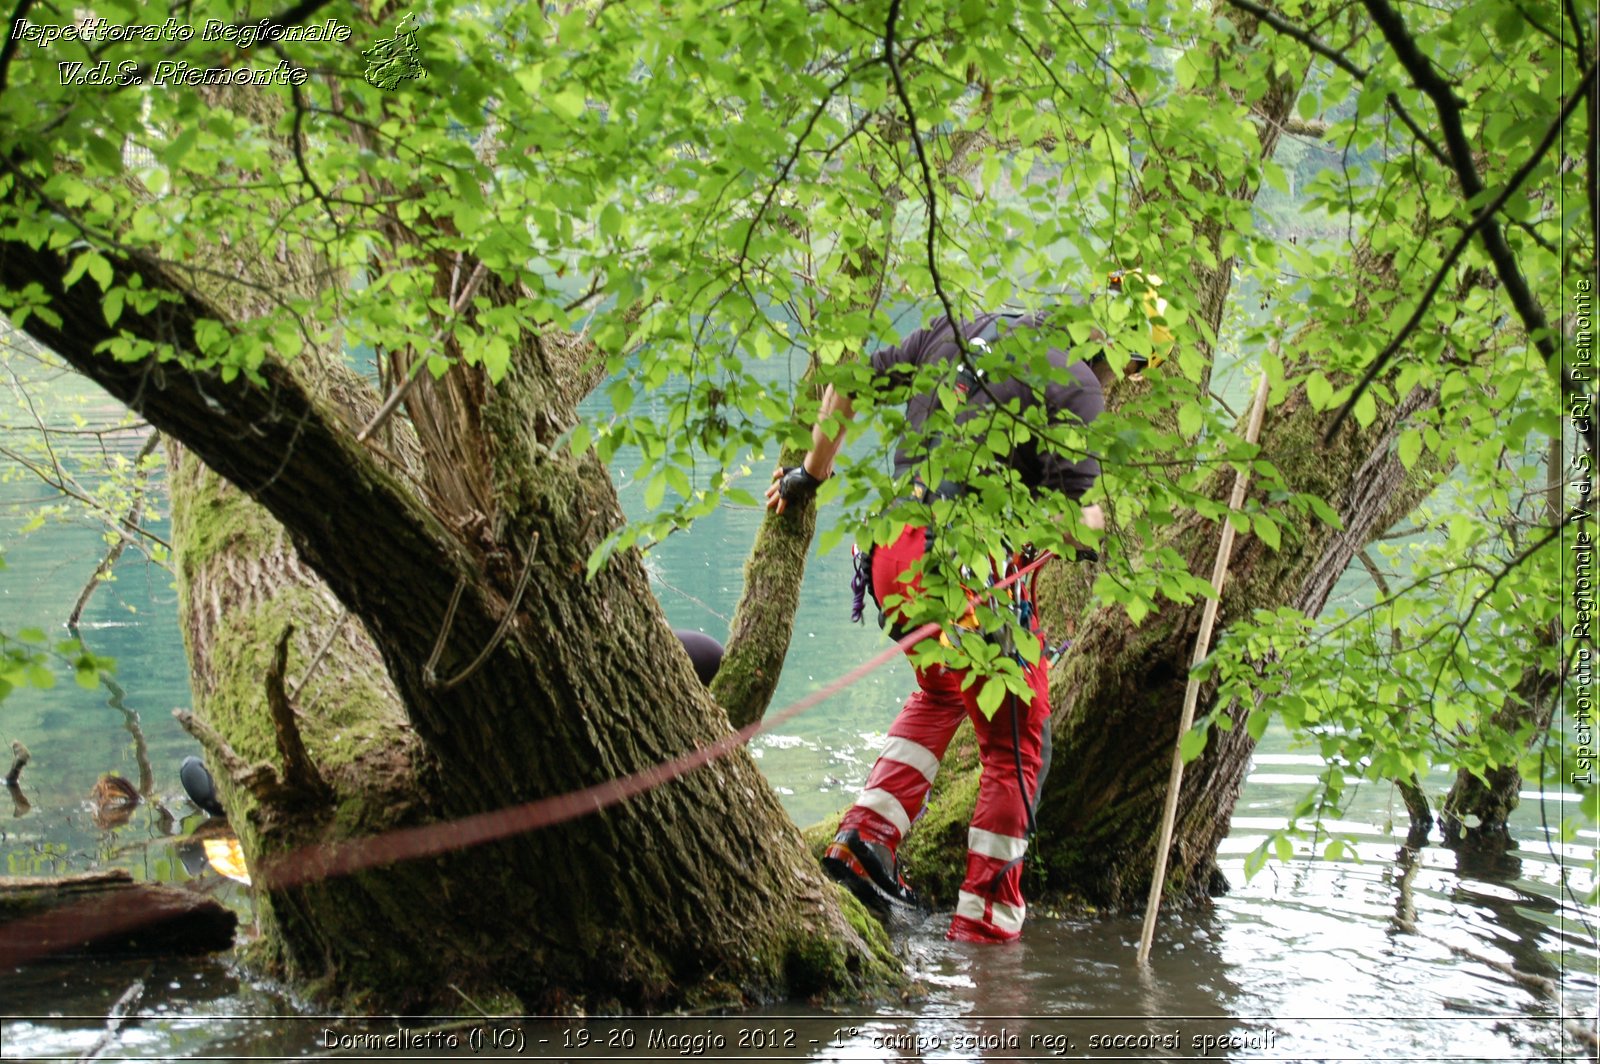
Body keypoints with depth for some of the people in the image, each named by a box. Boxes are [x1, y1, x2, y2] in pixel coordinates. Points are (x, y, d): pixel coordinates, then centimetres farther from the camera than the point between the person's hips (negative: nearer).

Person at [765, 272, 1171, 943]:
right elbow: (1069, 523, -15)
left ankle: (866, 833, 17)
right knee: (1016, 745, 11)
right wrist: (1095, 522, 8)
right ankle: (985, 917, 13)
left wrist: (813, 470, 28)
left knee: (941, 695, 32)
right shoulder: (1077, 388, -8)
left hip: (894, 554, 7)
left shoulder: (961, 330, 13)